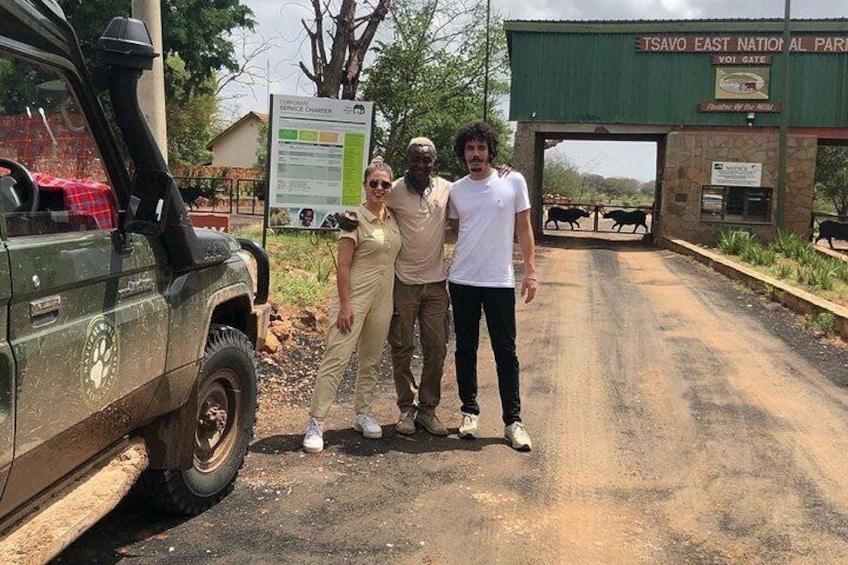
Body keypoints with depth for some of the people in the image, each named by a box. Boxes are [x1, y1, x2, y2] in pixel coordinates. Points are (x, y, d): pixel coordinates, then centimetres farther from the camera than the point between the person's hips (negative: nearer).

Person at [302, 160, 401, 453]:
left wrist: (395, 299, 12)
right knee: (336, 357, -9)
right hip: (355, 297, -6)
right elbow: (343, 266, -12)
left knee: (371, 360, 14)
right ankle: (316, 422, -4)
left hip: (383, 300, 7)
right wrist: (344, 305, -17)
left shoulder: (392, 218, 8)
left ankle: (362, 413, 27)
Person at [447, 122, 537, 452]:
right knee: (466, 349, 10)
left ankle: (513, 421, 9)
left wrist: (530, 270, -4)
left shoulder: (513, 182, 0)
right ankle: (470, 412, 23)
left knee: (506, 352, 1)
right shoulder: (455, 190, 6)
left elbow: (523, 229, 2)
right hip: (462, 281, 3)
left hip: (500, 281, -2)